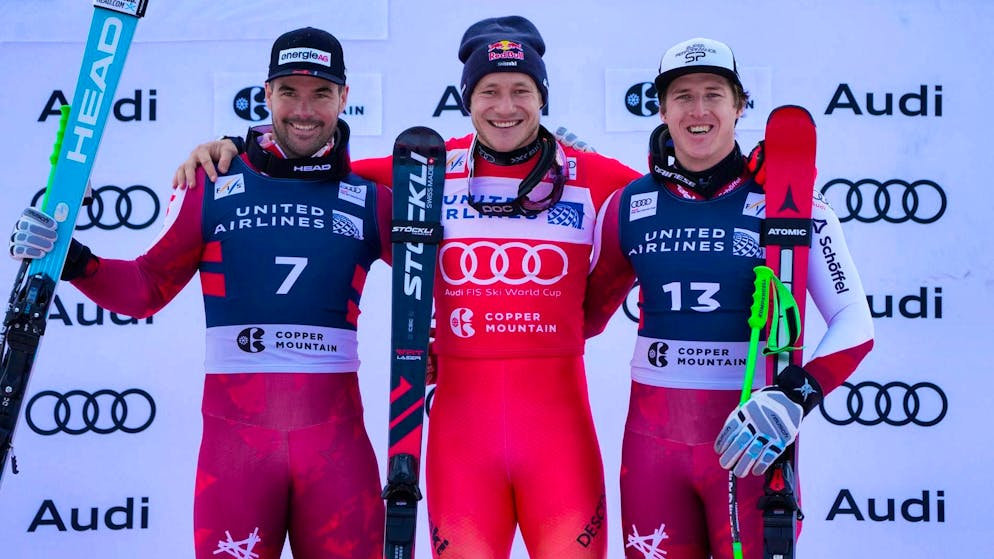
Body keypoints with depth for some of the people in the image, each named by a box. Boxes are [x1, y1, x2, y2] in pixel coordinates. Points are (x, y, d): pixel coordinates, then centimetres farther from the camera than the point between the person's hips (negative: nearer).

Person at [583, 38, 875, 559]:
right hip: (654, 438, 2)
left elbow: (855, 324, -10)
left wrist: (794, 396, -23)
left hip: (750, 442, -2)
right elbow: (586, 313, 16)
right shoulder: (628, 207, 5)